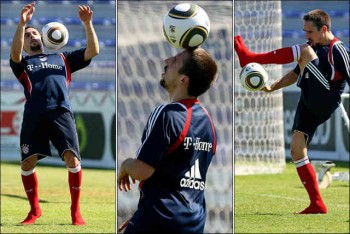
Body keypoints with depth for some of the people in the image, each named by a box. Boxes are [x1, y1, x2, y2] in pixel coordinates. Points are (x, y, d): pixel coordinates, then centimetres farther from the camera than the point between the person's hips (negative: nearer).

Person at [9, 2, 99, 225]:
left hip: (61, 112, 0)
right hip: (34, 114, 0)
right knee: (28, 162, -6)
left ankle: (76, 210, -2)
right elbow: (15, 52, -2)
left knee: (72, 157, -16)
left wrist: (88, 24, 6)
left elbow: (93, 51, 19)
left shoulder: (63, 58, 28)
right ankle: (35, 209, 15)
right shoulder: (22, 63, 22)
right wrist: (22, 23, -15)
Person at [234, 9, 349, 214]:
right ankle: (317, 205, 3)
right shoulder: (313, 46, 19)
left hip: (324, 103, -9)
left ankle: (250, 57, -13)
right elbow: (297, 73, 28)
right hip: (309, 104, 9)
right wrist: (273, 87, 18)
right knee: (297, 151, 2)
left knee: (305, 51, -18)